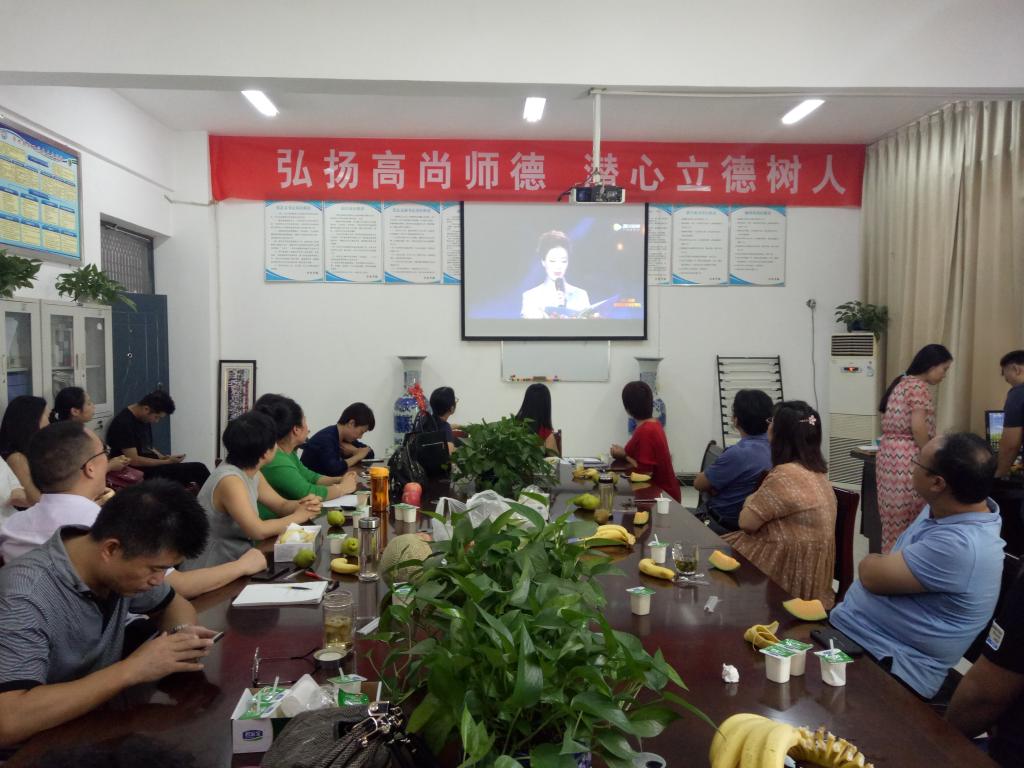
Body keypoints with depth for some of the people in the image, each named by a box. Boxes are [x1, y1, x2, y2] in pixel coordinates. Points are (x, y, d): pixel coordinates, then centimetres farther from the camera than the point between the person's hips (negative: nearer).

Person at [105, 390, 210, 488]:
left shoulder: (144, 419, 8)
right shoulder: (123, 424, -18)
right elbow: (133, 460, -21)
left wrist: (164, 457, 2)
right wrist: (167, 462, -17)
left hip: (150, 466, 9)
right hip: (137, 473, -9)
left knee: (198, 468, -9)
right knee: (198, 469, -18)